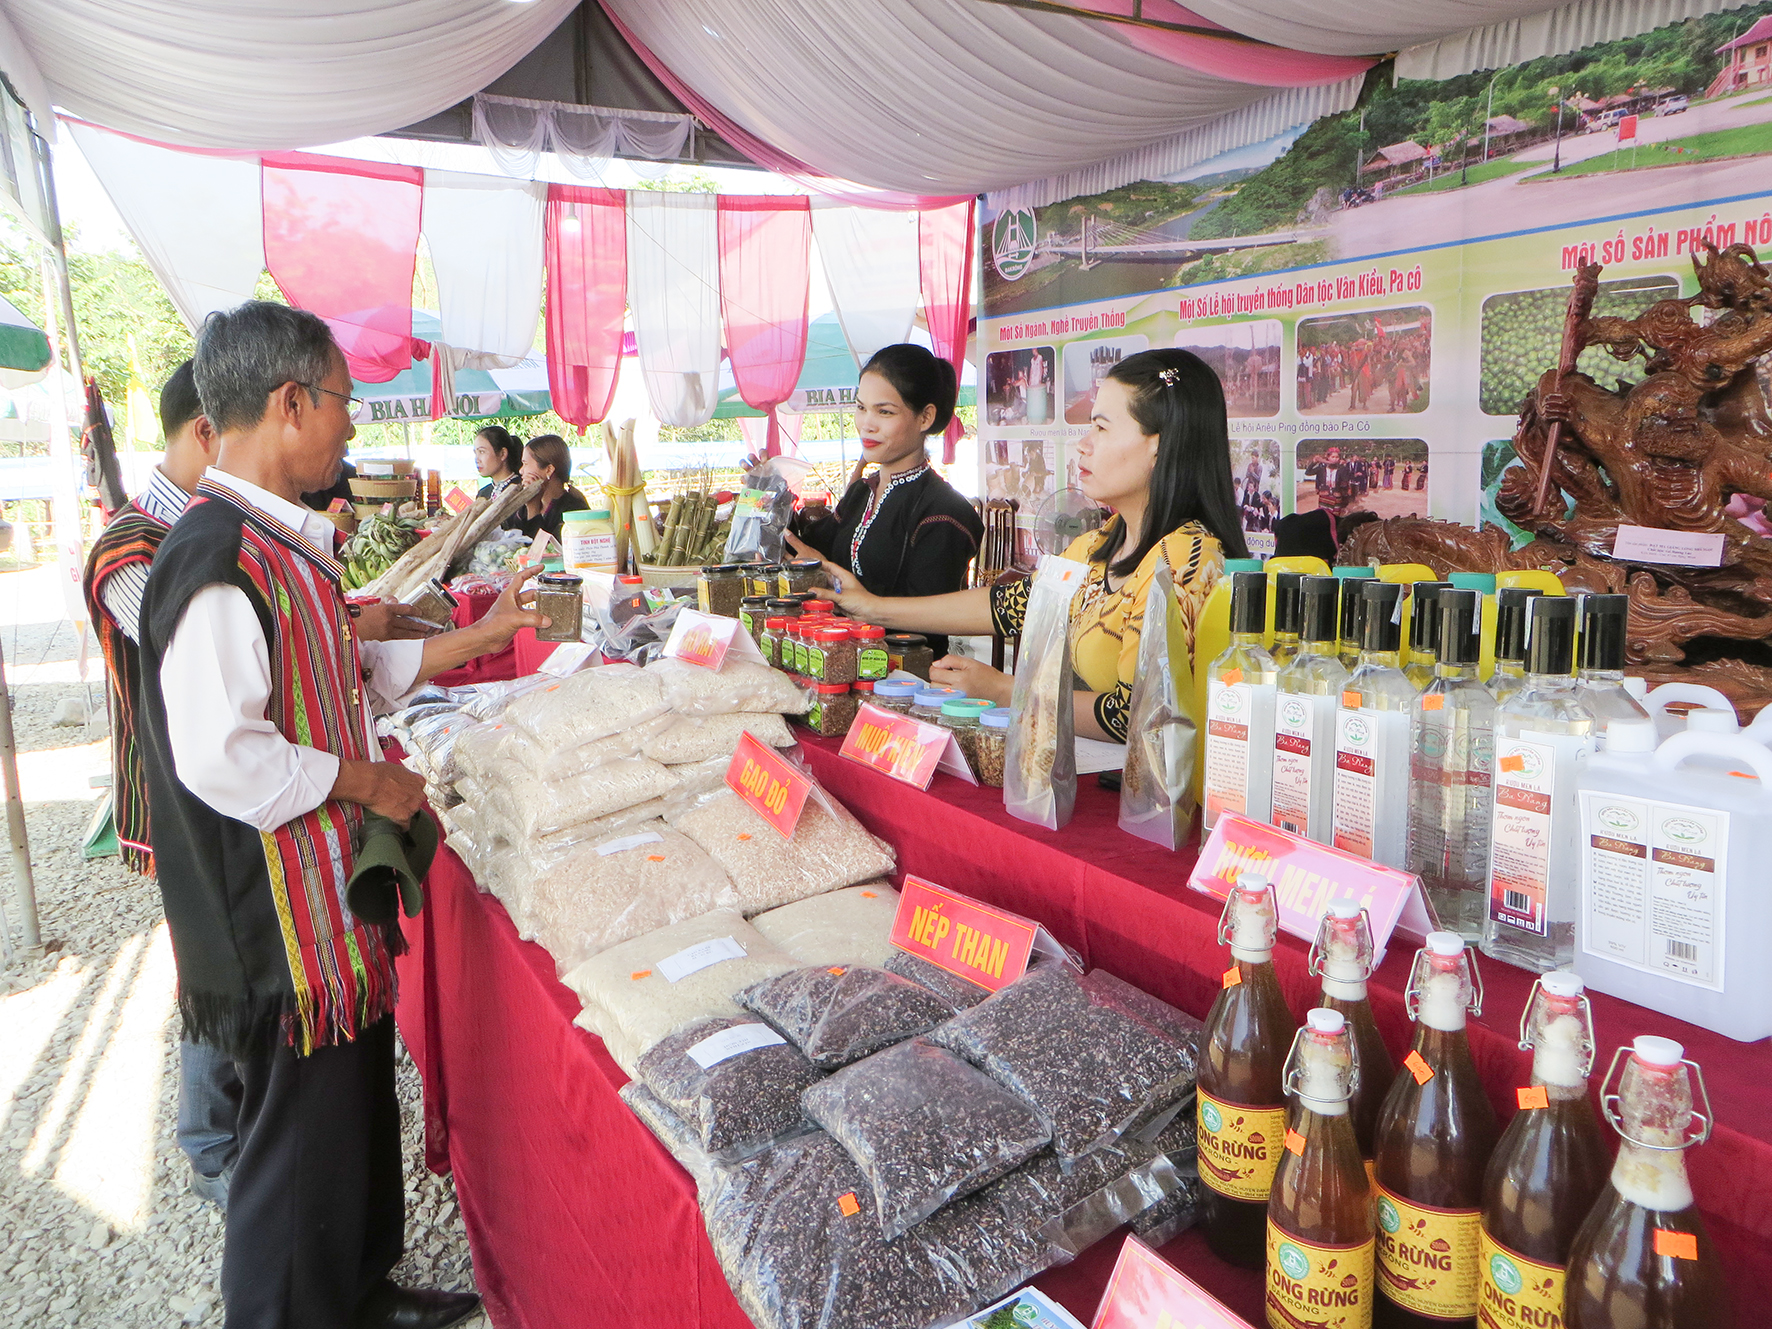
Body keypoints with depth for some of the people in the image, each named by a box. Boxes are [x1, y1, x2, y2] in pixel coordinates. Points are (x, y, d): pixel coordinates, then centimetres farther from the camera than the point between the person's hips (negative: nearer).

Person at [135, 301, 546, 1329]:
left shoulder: (285, 543, 9)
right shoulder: (219, 558, -24)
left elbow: (351, 674, 19)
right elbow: (225, 760, -28)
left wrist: (484, 635, 17)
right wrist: (367, 782, -16)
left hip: (334, 892, 10)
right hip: (280, 923, -10)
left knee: (360, 1111, 24)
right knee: (303, 1143, 8)